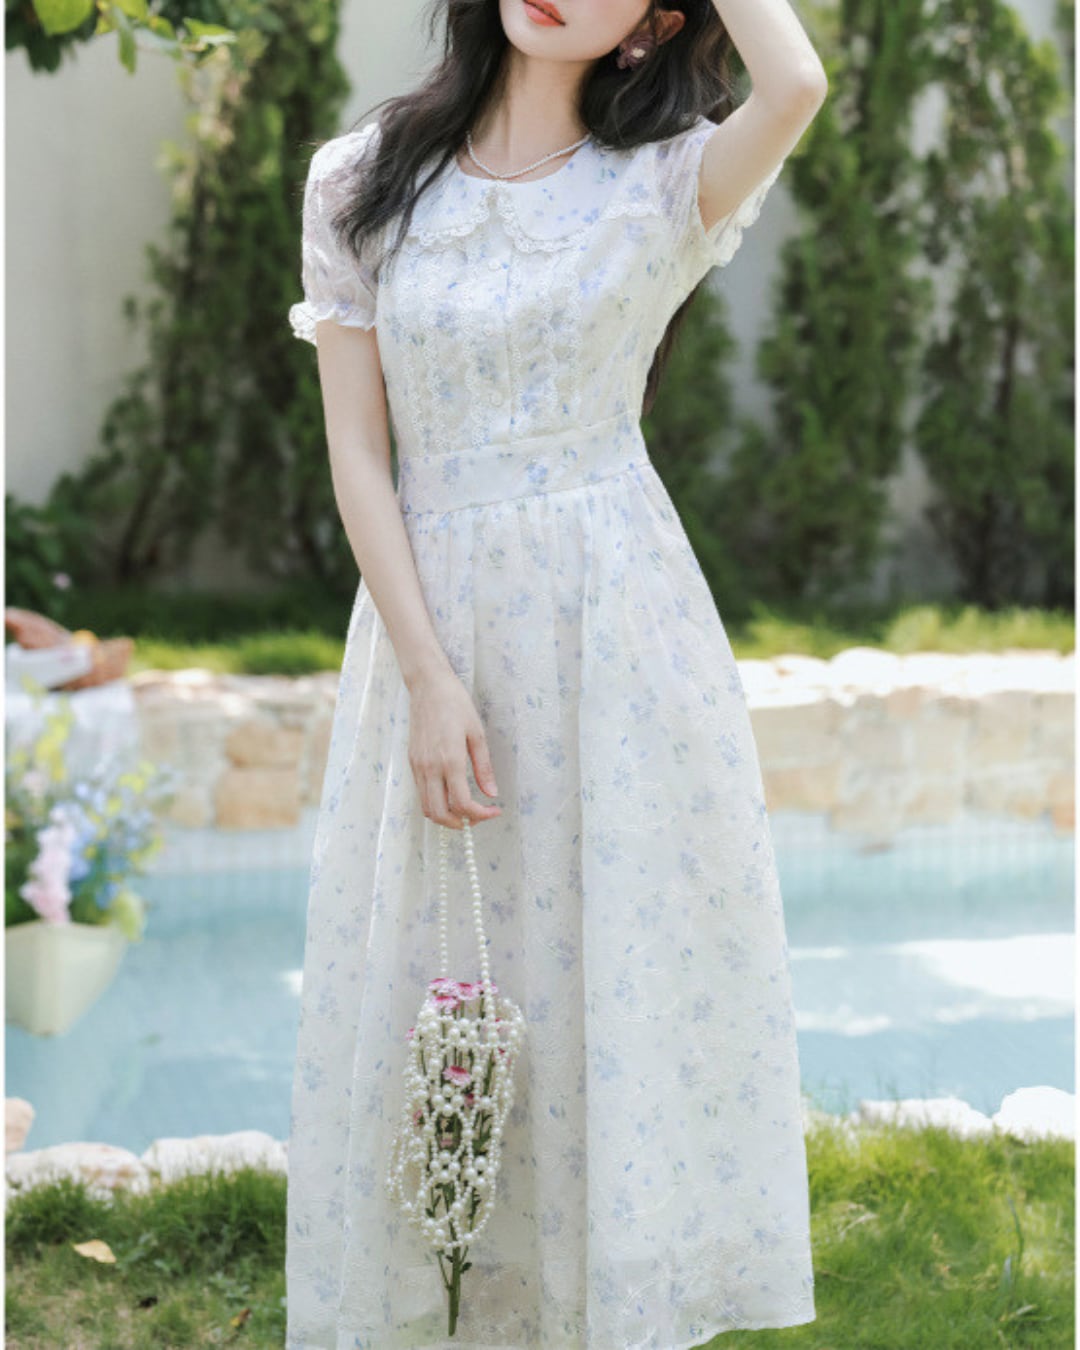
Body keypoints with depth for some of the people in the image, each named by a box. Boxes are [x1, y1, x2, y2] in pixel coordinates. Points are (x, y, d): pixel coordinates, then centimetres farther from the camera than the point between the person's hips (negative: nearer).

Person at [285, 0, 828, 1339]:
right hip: (434, 612, 1)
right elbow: (357, 448, -1)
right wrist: (429, 678, -9)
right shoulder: (361, 183, 2)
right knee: (430, 976, 6)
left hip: (619, 624, -1)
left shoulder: (663, 184, -1)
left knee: (628, 965, 4)